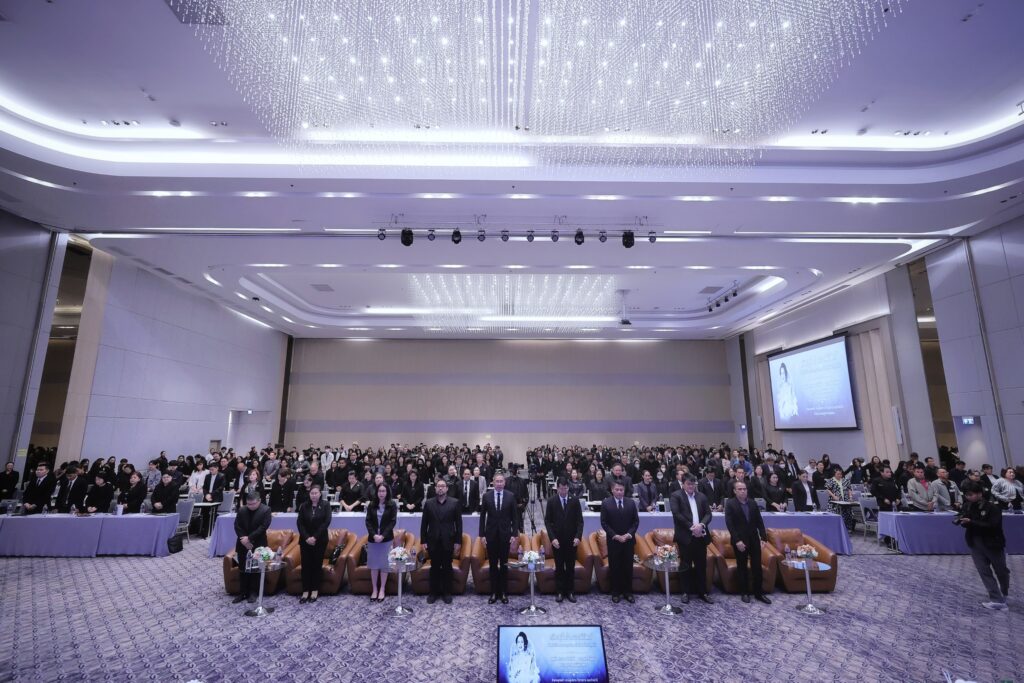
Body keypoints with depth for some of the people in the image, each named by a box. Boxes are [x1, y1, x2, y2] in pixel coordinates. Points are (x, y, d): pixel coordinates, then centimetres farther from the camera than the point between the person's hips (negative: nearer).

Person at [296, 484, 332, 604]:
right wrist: (306, 537, -13)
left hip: (320, 540, -2)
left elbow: (327, 522, -10)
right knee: (306, 565, 2)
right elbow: (299, 522, -1)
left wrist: (315, 537, -15)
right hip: (305, 540, 2)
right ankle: (305, 591, 11)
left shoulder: (326, 505, -3)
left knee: (317, 565, 3)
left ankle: (315, 590, 14)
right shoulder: (304, 506, 3)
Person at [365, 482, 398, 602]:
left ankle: (382, 590, 17)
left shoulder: (392, 505, -5)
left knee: (384, 564, 5)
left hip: (387, 539, -2)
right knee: (374, 564, 7)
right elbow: (368, 521, -1)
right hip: (373, 538, 2)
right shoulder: (371, 505, 1)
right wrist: (374, 535, -14)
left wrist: (383, 535, -16)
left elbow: (392, 522, -8)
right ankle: (374, 589, 19)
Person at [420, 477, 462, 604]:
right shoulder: (428, 503, 1)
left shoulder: (454, 503, -2)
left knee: (447, 568, 8)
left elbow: (458, 523, -1)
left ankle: (447, 593, 22)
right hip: (433, 541, 1)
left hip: (448, 541, -1)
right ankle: (433, 592, 23)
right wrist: (423, 541, -1)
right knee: (434, 568, 9)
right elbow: (424, 523, 3)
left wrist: (458, 542, -4)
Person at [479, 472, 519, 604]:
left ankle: (504, 593, 18)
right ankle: (494, 593, 18)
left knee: (504, 565, 7)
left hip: (505, 534, 0)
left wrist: (515, 535, -5)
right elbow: (482, 516, 2)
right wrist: (482, 534, -2)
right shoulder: (486, 496, -1)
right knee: (492, 565, 7)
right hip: (491, 534, 1)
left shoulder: (511, 496, -3)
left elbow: (514, 517, 0)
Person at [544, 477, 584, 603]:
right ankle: (559, 592, 19)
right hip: (557, 540, -1)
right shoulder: (551, 501, -4)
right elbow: (547, 521, -3)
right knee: (559, 567, 8)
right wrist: (552, 538, -12)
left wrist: (578, 536, -11)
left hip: (571, 539, 1)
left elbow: (580, 520, 0)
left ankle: (569, 591, 21)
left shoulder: (575, 500, -2)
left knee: (571, 567, 8)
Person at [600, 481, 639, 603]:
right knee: (614, 567, 5)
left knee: (628, 567, 8)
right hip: (613, 541, -2)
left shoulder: (631, 502, 2)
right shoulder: (606, 503, -5)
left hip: (629, 540, 2)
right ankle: (616, 592, 18)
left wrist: (629, 534, -11)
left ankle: (628, 592, 21)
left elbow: (636, 521, 2)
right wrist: (615, 536, -14)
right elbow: (604, 523, -6)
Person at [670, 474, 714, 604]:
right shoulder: (676, 496, -3)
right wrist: (691, 527, -17)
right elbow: (677, 514, -12)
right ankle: (685, 592, 17)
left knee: (701, 566, 11)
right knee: (685, 566, 5)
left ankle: (703, 592, 23)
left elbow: (708, 513, 6)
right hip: (685, 537, -4)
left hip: (700, 536, 4)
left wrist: (701, 525, -13)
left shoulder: (702, 497, 12)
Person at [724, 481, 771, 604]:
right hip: (739, 540, -3)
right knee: (742, 567, 7)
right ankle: (745, 592, 19)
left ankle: (759, 593, 19)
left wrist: (763, 536, -5)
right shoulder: (730, 504, -9)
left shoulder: (752, 503, 5)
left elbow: (759, 521, 6)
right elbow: (729, 523, -14)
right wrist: (737, 540, -20)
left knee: (757, 566, 7)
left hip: (754, 539, 4)